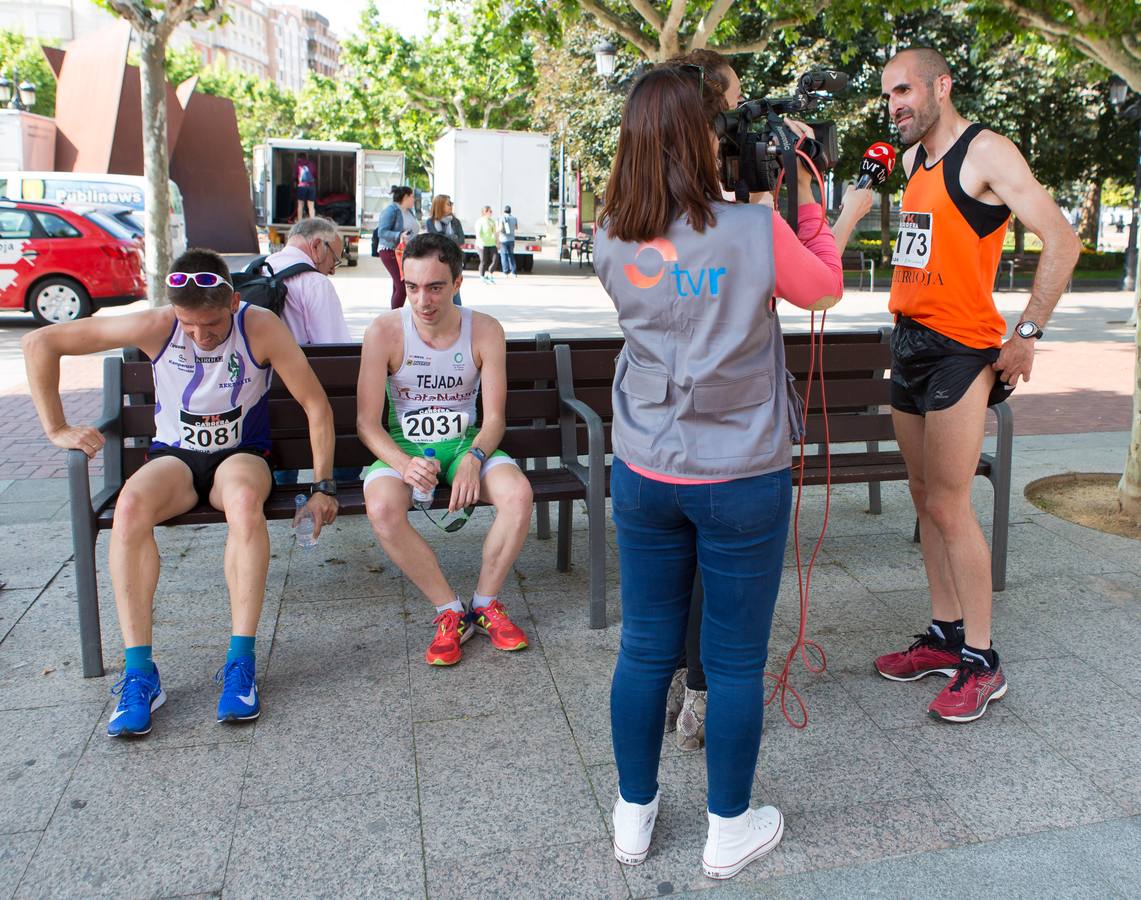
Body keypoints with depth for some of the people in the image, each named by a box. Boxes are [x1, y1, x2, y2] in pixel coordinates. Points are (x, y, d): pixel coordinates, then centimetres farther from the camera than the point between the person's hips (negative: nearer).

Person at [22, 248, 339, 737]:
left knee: (244, 499, -39)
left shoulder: (262, 329, -15)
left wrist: (323, 486, -12)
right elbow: (40, 343, -5)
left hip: (241, 454, -1)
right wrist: (56, 429, -7)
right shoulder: (155, 327, -12)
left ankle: (241, 661, -33)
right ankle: (139, 672, -28)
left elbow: (316, 406, -11)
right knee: (130, 505, -34)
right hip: (174, 456, 2)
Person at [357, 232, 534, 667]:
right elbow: (367, 422, -9)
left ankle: (484, 604, -6)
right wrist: (403, 463, -28)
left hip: (466, 443, 1)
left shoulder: (485, 331, -6)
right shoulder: (384, 332, -10)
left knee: (519, 494, -29)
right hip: (402, 447, -1)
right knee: (382, 508, -33)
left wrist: (474, 457, -24)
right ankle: (450, 611, -14)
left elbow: (494, 417, -3)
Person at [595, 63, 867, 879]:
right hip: (742, 479, -3)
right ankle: (729, 831, 29)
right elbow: (825, 288, 6)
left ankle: (635, 815, 32)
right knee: (736, 661, 11)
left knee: (646, 648, 15)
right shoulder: (755, 230, -14)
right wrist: (806, 199, 13)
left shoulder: (612, 242, -2)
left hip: (644, 475, 4)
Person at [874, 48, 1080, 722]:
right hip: (909, 342, 8)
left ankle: (982, 662, 5)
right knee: (927, 499, 11)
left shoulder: (987, 153, -10)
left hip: (960, 351, -8)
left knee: (948, 505, -7)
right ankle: (945, 636, 23)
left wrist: (1027, 333, -14)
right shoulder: (914, 160, 15)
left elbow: (1062, 241, -14)